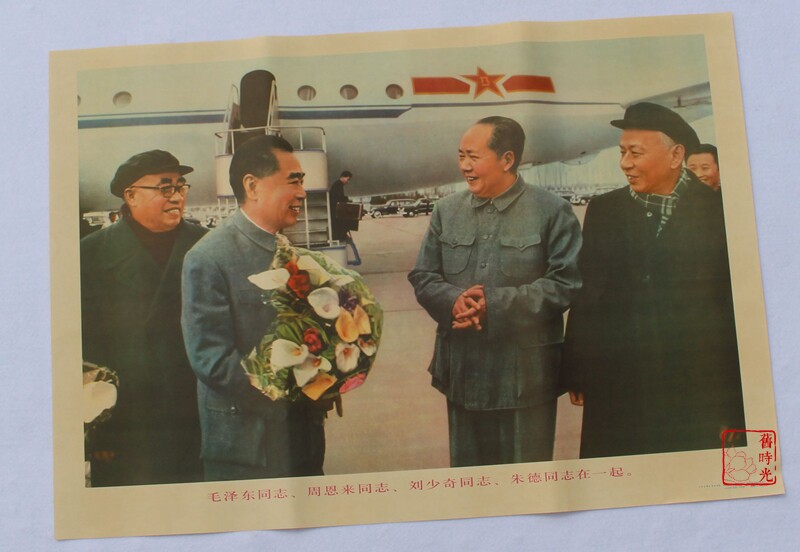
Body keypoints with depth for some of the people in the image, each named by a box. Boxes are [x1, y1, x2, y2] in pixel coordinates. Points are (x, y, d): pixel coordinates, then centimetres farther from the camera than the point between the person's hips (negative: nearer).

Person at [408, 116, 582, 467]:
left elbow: (566, 283, -11)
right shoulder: (447, 210, 8)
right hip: (462, 370, 4)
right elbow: (422, 277, 8)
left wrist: (496, 304, -19)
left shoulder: (552, 212, -5)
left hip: (525, 375, -4)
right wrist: (453, 300, -15)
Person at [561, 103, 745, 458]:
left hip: (696, 395, -2)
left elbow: (737, 309, -2)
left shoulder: (718, 212, -2)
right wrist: (577, 374, 2)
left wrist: (734, 403, -3)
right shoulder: (603, 211, 6)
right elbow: (585, 298, 6)